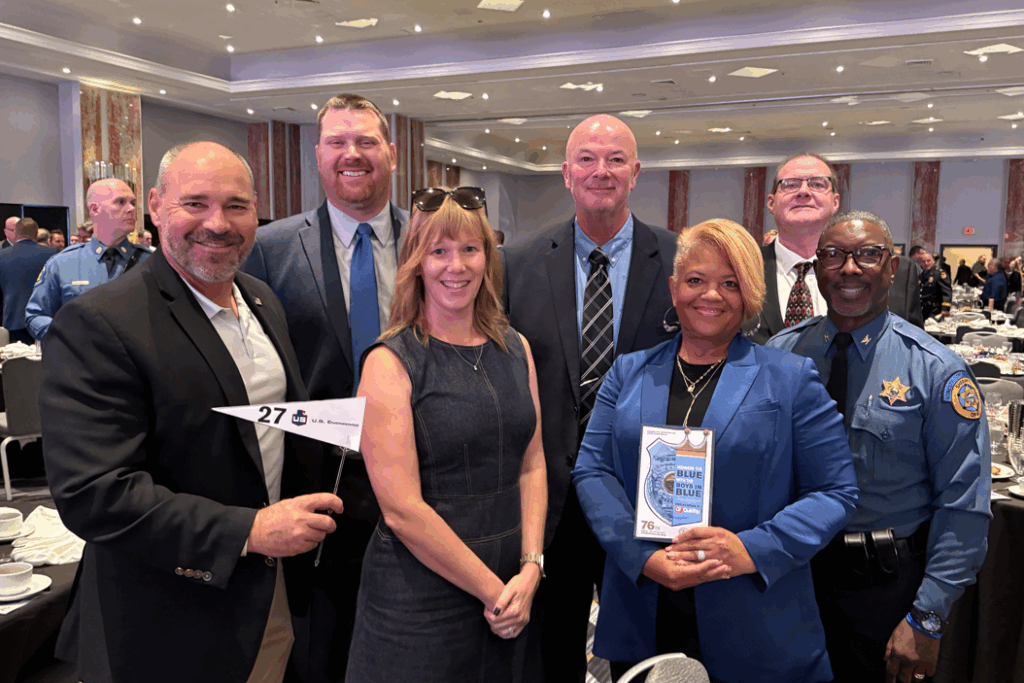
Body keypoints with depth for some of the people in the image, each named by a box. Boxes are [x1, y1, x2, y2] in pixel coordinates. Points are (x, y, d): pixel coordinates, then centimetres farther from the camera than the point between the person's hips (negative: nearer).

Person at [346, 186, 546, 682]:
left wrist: (530, 568, -6)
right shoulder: (390, 363, -12)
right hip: (420, 600, -5)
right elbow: (401, 510, -16)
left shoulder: (516, 349, 4)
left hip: (513, 591, 5)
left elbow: (532, 464, 6)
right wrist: (493, 589, -12)